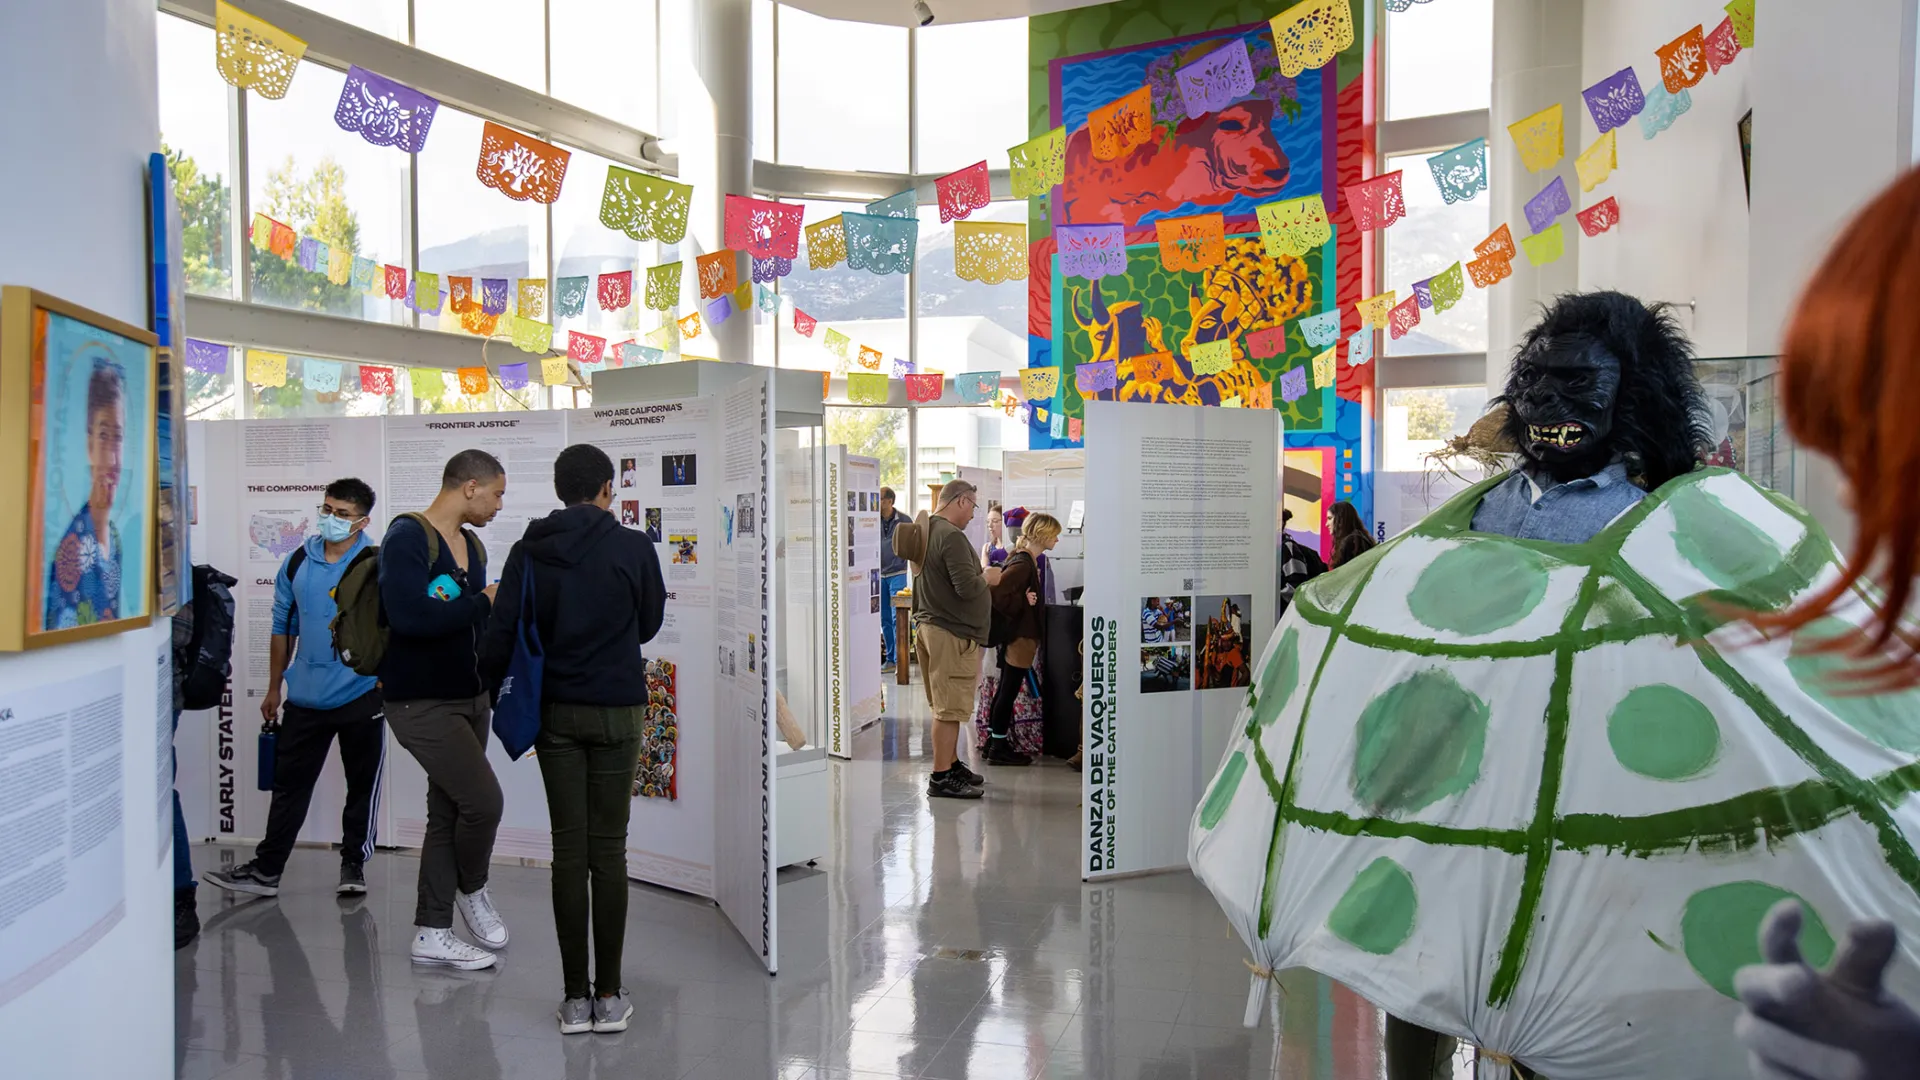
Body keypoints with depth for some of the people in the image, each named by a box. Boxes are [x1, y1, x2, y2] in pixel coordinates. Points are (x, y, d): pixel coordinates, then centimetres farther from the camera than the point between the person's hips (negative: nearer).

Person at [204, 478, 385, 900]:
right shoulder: (298, 563, 5)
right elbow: (283, 627, 13)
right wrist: (274, 688, 15)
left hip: (362, 696, -4)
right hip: (306, 698, 4)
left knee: (363, 785, 8)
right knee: (289, 785, 9)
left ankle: (354, 863, 22)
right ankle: (266, 870, 17)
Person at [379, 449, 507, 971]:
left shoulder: (472, 546, 13)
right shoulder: (407, 536, -14)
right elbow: (409, 616, -28)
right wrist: (483, 603, -19)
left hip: (469, 698, 9)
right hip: (423, 703, -9)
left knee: (448, 811, 12)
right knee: (483, 799, -13)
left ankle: (431, 933, 22)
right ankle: (471, 889, 16)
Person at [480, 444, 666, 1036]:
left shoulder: (529, 552, -1)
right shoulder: (633, 548, -7)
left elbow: (501, 634, -4)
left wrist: (486, 691, 12)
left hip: (554, 714, 2)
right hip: (617, 711, -2)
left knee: (568, 852, 6)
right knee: (608, 851, 3)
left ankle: (575, 998, 11)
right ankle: (609, 997, 9)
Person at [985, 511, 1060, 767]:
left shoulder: (1026, 561, 11)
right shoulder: (1023, 564, -20)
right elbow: (998, 593, -29)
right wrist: (1023, 603, -19)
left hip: (1017, 636, 10)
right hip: (1020, 637, -10)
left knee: (1005, 688, 15)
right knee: (1009, 690, -2)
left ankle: (995, 742, 24)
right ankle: (999, 748, 5)